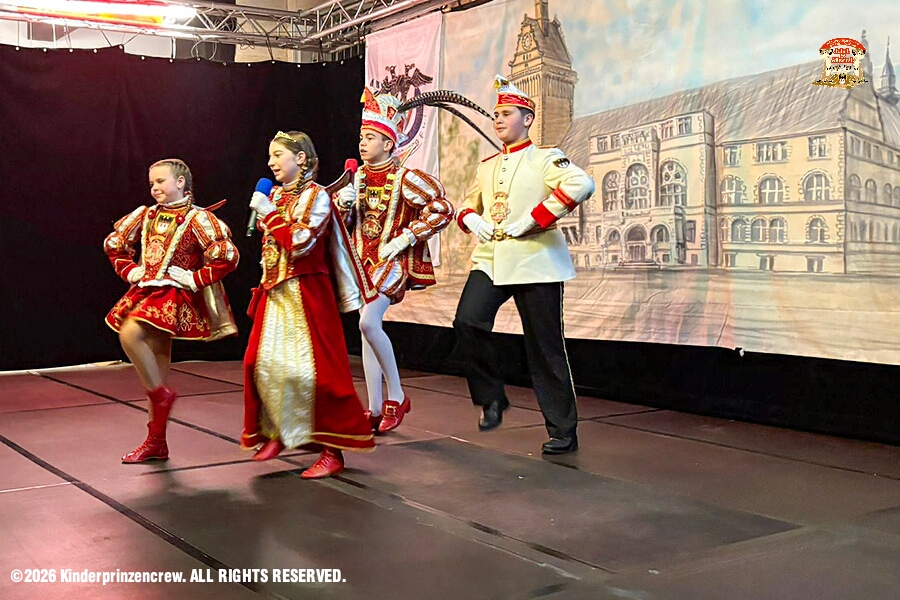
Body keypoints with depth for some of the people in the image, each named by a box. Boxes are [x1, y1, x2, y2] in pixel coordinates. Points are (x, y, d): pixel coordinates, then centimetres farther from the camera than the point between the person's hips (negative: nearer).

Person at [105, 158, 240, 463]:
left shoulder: (197, 218, -7)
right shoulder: (146, 215, 10)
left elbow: (228, 256, -16)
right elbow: (113, 243, 23)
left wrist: (195, 279, -15)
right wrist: (129, 270, 11)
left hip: (176, 295, -6)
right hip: (148, 291, 6)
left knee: (130, 333, -29)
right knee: (156, 367, 8)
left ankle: (160, 392, -7)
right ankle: (156, 442, 16)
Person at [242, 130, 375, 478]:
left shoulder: (316, 196, -8)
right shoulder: (275, 196, 13)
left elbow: (299, 244, -20)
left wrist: (269, 214, -14)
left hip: (307, 293, -7)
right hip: (274, 293, 8)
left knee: (312, 368, -9)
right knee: (261, 364, 5)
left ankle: (332, 450, -1)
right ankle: (277, 433, 22)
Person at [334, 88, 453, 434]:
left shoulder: (404, 178, -12)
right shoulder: (358, 178, 7)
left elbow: (442, 210, -16)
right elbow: (344, 223, 16)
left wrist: (405, 239, -18)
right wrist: (343, 203, -7)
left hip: (394, 260, -7)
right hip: (365, 260, 7)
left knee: (368, 321, -22)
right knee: (367, 327, 7)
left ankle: (396, 396, -5)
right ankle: (375, 410, 14)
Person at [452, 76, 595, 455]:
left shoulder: (544, 158, -4)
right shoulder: (487, 166, 17)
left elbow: (582, 184, -22)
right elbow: (468, 204, 29)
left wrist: (533, 220, -23)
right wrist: (471, 220, 3)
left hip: (535, 263, -5)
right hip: (490, 260, 6)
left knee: (545, 348, -1)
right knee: (467, 322, -17)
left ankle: (563, 431, 11)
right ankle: (491, 398, 3)